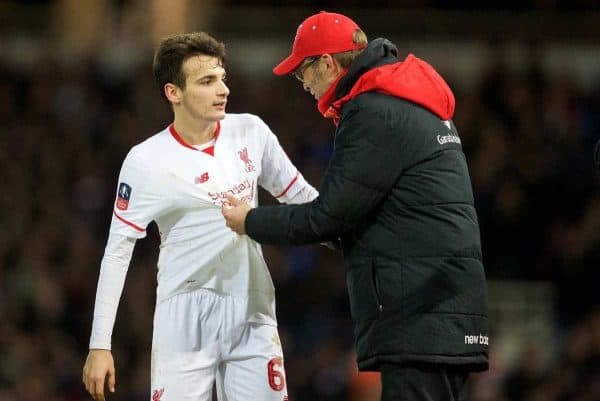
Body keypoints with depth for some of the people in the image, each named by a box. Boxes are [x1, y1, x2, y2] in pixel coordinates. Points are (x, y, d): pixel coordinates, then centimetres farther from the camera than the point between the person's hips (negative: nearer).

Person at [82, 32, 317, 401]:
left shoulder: (251, 132, 2)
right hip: (186, 315, -3)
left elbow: (298, 193, 16)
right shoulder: (146, 161, -8)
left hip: (253, 314, 3)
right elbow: (118, 250, -4)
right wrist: (100, 345, -6)